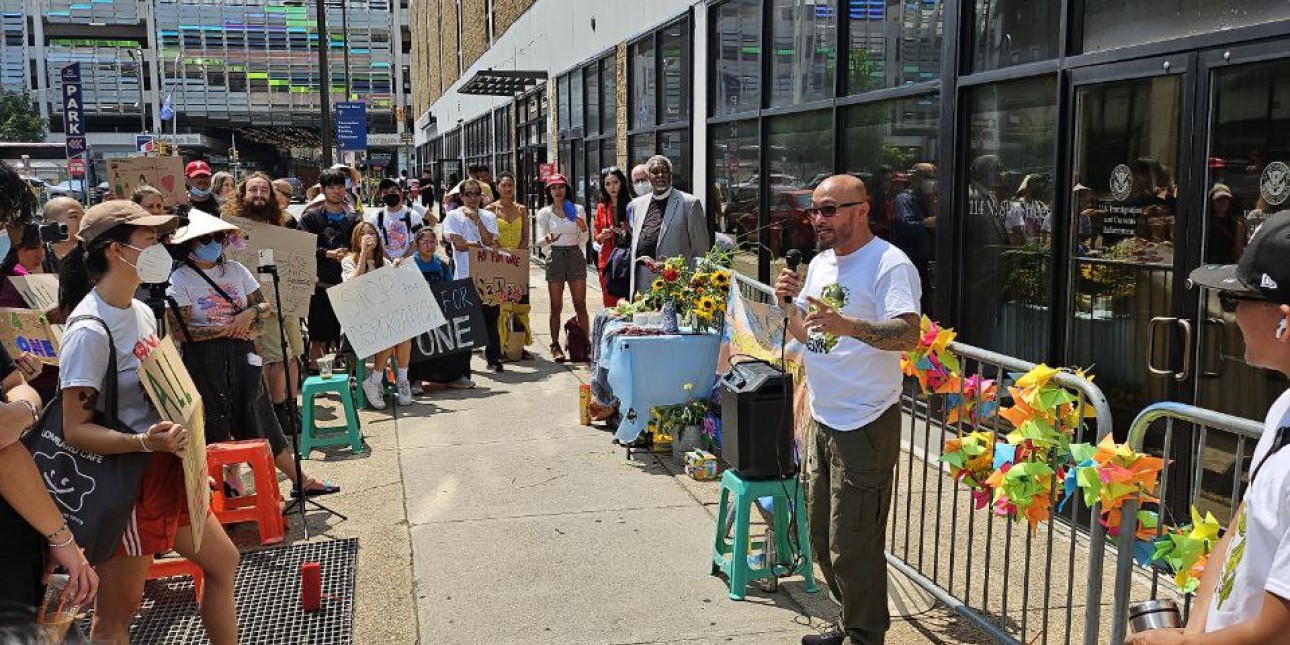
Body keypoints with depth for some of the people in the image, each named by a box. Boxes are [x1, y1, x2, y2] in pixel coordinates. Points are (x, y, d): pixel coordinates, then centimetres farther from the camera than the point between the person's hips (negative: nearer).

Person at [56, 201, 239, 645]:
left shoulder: (142, 312, 6)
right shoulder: (89, 330, -20)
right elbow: (75, 429, -22)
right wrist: (145, 442, -35)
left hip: (167, 472, 9)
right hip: (127, 482, -9)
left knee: (223, 562, 20)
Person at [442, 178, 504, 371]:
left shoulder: (488, 217, 10)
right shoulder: (453, 217, 2)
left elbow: (488, 241, -6)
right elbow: (459, 244, -9)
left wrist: (476, 219, -10)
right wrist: (481, 244, -7)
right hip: (465, 275, -2)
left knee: (491, 317, 5)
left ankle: (493, 358, 14)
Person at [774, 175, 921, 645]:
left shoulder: (890, 265, -15)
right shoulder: (820, 263, 12)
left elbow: (909, 335, -28)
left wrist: (847, 326, -41)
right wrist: (789, 301, -1)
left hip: (865, 425, -9)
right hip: (823, 419, 9)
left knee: (852, 549, -2)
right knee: (823, 539, 19)